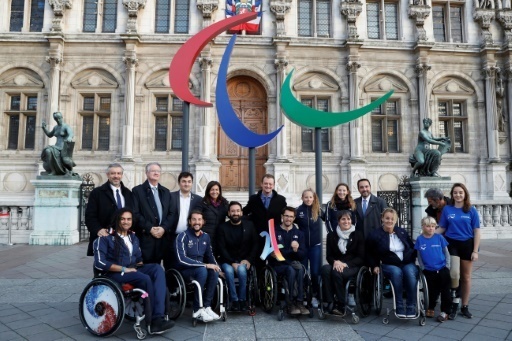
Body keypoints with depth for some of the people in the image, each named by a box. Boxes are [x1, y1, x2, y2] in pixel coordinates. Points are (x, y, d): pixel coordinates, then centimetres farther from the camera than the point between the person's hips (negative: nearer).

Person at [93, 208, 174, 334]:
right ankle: (153, 320, -18)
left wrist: (139, 265, 1)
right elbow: (99, 263, -12)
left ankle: (158, 318, -36)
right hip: (115, 273, -6)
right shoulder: (105, 238, -2)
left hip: (133, 270, 6)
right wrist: (124, 269, -16)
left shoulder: (134, 238, 20)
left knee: (157, 268, -26)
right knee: (145, 279, -33)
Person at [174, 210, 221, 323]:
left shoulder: (206, 236, 6)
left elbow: (209, 255, 17)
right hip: (184, 271, -5)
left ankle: (206, 307, -20)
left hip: (200, 269, 5)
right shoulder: (183, 236, -12)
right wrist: (204, 265, -27)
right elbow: (181, 259, -23)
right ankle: (197, 310, -25)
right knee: (202, 270, -34)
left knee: (214, 271, -26)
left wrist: (217, 267, -3)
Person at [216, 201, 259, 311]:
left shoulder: (249, 225, 7)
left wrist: (249, 260, -9)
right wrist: (232, 263, -17)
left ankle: (242, 299, -13)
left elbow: (255, 244, 4)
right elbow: (221, 248, -5)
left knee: (241, 269, -31)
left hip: (244, 260, 0)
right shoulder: (222, 227, 2)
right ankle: (234, 300, -17)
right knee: (228, 270, -32)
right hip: (228, 261, 0)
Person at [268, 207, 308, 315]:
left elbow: (302, 255, 6)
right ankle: (290, 304, -23)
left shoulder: (299, 233, 14)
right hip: (278, 265, -2)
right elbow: (271, 252, -4)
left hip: (295, 263, 2)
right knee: (291, 270, -34)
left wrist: (296, 250, -18)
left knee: (300, 269, -32)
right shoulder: (274, 232, 5)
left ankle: (299, 302, -28)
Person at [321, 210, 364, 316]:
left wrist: (345, 264, -15)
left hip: (353, 267, -2)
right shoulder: (331, 235, 12)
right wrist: (335, 262, -14)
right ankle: (330, 303, -33)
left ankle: (341, 306, -23)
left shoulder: (358, 235, 6)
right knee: (325, 269, -33)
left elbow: (361, 257, 0)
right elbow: (329, 256, 10)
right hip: (336, 265, 3)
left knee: (336, 272, -35)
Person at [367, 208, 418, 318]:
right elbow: (370, 253, 10)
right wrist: (375, 265, -1)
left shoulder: (402, 232, 13)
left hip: (407, 263, 3)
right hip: (389, 265, -2)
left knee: (410, 272, -33)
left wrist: (413, 260, 6)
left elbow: (413, 248, 22)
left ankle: (411, 308, -24)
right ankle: (399, 307, -27)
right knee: (396, 272, -37)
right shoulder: (375, 234, 2)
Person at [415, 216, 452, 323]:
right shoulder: (420, 239, -1)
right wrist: (423, 268, -1)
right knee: (432, 291, 8)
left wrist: (447, 266, -1)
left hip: (442, 269, 0)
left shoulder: (439, 237, -1)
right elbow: (419, 257, 4)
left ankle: (445, 311, 14)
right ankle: (430, 308, 29)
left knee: (445, 290, 0)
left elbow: (446, 253, 6)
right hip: (429, 270, 0)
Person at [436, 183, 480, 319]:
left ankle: (464, 307, 23)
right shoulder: (447, 209, 2)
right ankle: (454, 303, 2)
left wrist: (475, 251, -6)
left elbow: (476, 232, -1)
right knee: (454, 273, -17)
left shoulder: (472, 210, -1)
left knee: (466, 277, 10)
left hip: (467, 244, 1)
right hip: (452, 244, -1)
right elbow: (441, 228, 5)